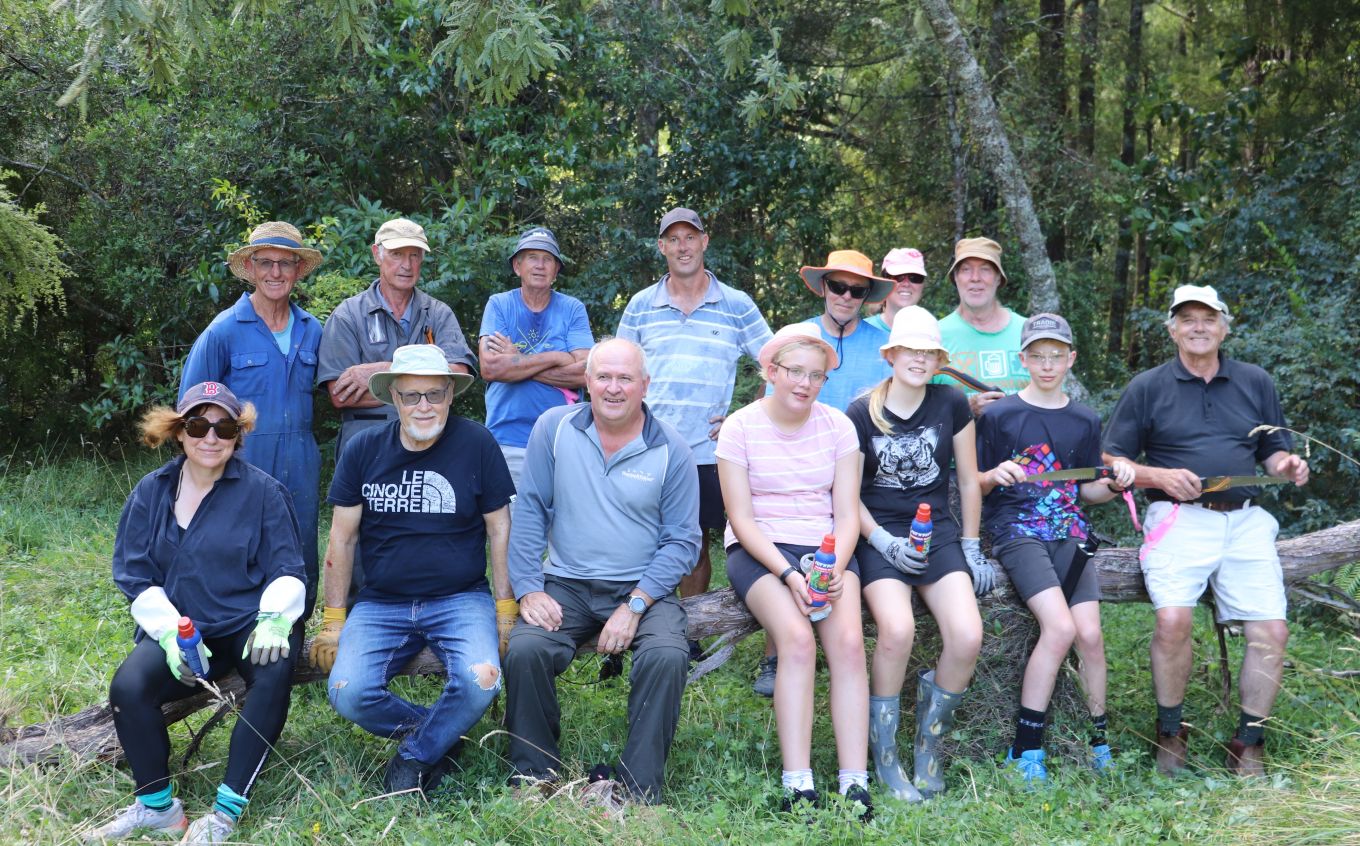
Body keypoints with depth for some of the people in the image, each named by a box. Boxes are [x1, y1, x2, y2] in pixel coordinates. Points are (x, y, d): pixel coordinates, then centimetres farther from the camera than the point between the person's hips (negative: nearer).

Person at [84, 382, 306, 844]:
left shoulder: (263, 490, -1)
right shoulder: (151, 492, 7)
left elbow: (287, 571, 0)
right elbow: (135, 576, 5)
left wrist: (274, 619, -21)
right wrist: (171, 632, -12)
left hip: (247, 624, -2)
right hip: (180, 628, 3)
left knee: (274, 671, -34)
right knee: (127, 688, -25)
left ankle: (227, 808, -26)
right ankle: (156, 805, -4)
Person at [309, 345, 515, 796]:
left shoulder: (477, 444, -2)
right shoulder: (363, 449, 3)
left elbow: (499, 531, 2)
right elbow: (342, 539, 8)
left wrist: (506, 610, -2)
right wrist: (334, 621, 5)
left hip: (460, 600, -2)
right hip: (381, 603, 2)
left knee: (479, 684, -29)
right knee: (348, 695, -22)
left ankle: (414, 757, 1)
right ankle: (440, 733, 5)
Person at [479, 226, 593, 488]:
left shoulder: (572, 309, 6)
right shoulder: (498, 305, 6)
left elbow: (584, 373, -8)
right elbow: (489, 368, -9)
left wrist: (515, 361, -8)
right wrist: (554, 358, -9)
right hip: (508, 441, 0)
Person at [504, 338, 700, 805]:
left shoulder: (671, 450, -2)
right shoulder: (554, 428, 1)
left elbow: (682, 541, -3)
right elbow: (529, 511, 3)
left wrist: (635, 606, -14)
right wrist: (528, 588, -8)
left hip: (643, 588, -1)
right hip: (566, 585, 1)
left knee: (667, 656, -30)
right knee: (524, 652, -27)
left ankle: (636, 789, -16)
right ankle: (534, 779, -7)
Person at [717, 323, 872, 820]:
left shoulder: (837, 426, 5)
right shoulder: (740, 428, -2)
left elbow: (847, 515, 3)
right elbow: (741, 518, -6)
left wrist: (834, 568, -16)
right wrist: (788, 574, -18)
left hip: (828, 550, 3)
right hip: (759, 552, -2)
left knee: (848, 640, -25)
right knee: (797, 639, -29)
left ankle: (855, 782, -24)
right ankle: (797, 785, -28)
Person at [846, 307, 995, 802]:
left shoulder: (951, 405, 4)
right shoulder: (861, 414, -1)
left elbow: (968, 482, 11)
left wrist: (971, 549, 9)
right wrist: (884, 542, -12)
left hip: (939, 534, 2)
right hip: (879, 536, -2)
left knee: (967, 637, -24)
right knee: (897, 629, -31)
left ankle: (928, 742, 3)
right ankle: (883, 752, -10)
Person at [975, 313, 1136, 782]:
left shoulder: (1085, 421, 14)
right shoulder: (999, 415, 3)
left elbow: (1088, 490, 18)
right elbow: (975, 483, 5)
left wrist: (1116, 483, -2)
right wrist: (996, 475, -16)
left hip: (1070, 533, 4)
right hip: (1017, 530, -4)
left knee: (1090, 634, -13)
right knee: (1060, 626, -22)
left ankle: (1098, 744, 7)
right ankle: (1025, 752, -13)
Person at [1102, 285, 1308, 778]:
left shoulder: (1255, 383, 17)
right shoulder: (1147, 387, 8)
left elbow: (1273, 452, 21)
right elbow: (1112, 462, 7)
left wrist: (1287, 466, -2)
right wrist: (1160, 477, -10)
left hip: (1245, 520, 3)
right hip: (1179, 517, -3)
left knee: (1271, 630, -12)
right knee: (1173, 618, -26)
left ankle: (1249, 743, 6)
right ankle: (1169, 732, -5)